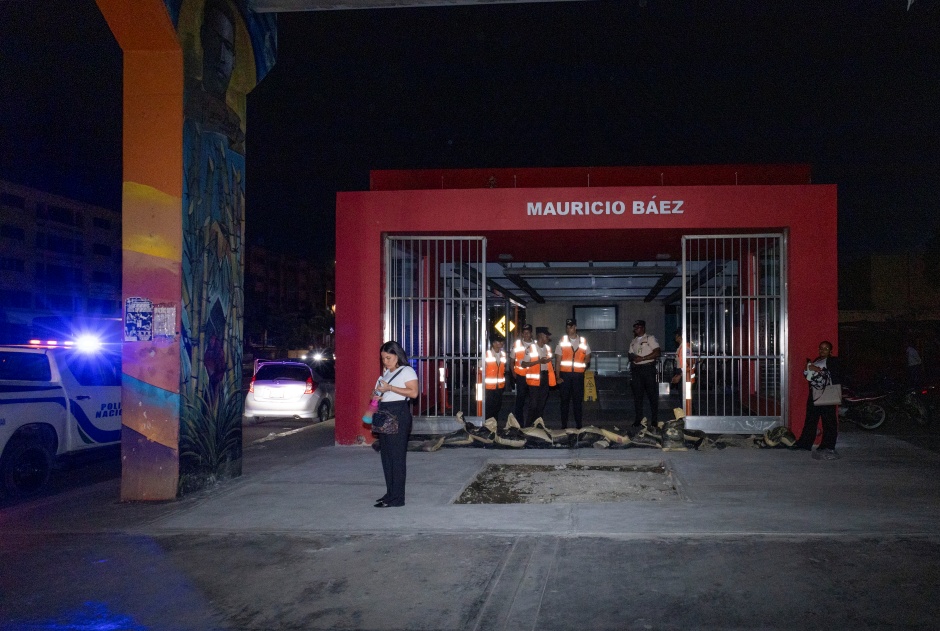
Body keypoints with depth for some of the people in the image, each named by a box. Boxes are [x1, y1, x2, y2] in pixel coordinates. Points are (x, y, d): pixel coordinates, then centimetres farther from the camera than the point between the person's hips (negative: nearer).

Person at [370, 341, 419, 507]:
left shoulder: (406, 371, -6)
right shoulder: (386, 372, 19)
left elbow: (414, 393, -18)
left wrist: (390, 388, -20)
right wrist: (377, 395, 7)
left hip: (399, 414, -9)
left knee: (397, 456, -7)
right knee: (386, 455, 10)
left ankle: (397, 497, -5)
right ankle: (390, 493, 18)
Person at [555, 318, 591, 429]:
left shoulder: (583, 341, 8)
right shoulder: (562, 341, 5)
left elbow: (587, 357, 17)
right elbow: (558, 360, 3)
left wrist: (584, 364, -5)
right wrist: (558, 377, -4)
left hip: (578, 374, 1)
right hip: (565, 374, -1)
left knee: (578, 400, 4)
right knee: (565, 400, 3)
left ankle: (578, 425, 12)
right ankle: (564, 425, 9)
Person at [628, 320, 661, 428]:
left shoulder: (650, 338, 0)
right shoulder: (633, 341, 19)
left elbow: (657, 353, -10)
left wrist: (642, 358, -14)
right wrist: (633, 357, -2)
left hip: (648, 368, -6)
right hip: (636, 369, 6)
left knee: (652, 394, -3)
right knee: (637, 395, 5)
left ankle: (654, 420, 0)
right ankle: (638, 420, 9)